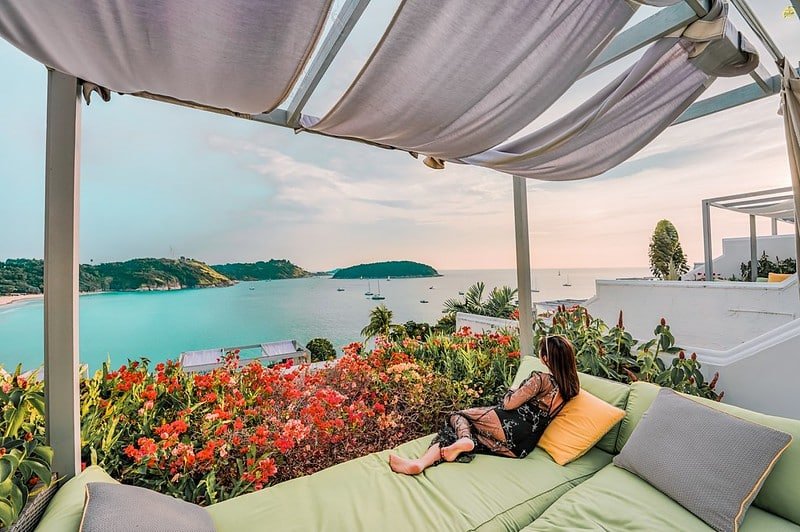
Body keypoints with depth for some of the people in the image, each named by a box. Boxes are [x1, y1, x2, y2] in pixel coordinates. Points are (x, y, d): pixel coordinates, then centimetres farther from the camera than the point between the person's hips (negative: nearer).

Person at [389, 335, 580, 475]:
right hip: (523, 446, 8)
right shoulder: (570, 384, 6)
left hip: (512, 429, -8)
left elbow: (508, 404, -11)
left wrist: (512, 391, 8)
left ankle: (464, 440, -24)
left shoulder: (541, 379, -16)